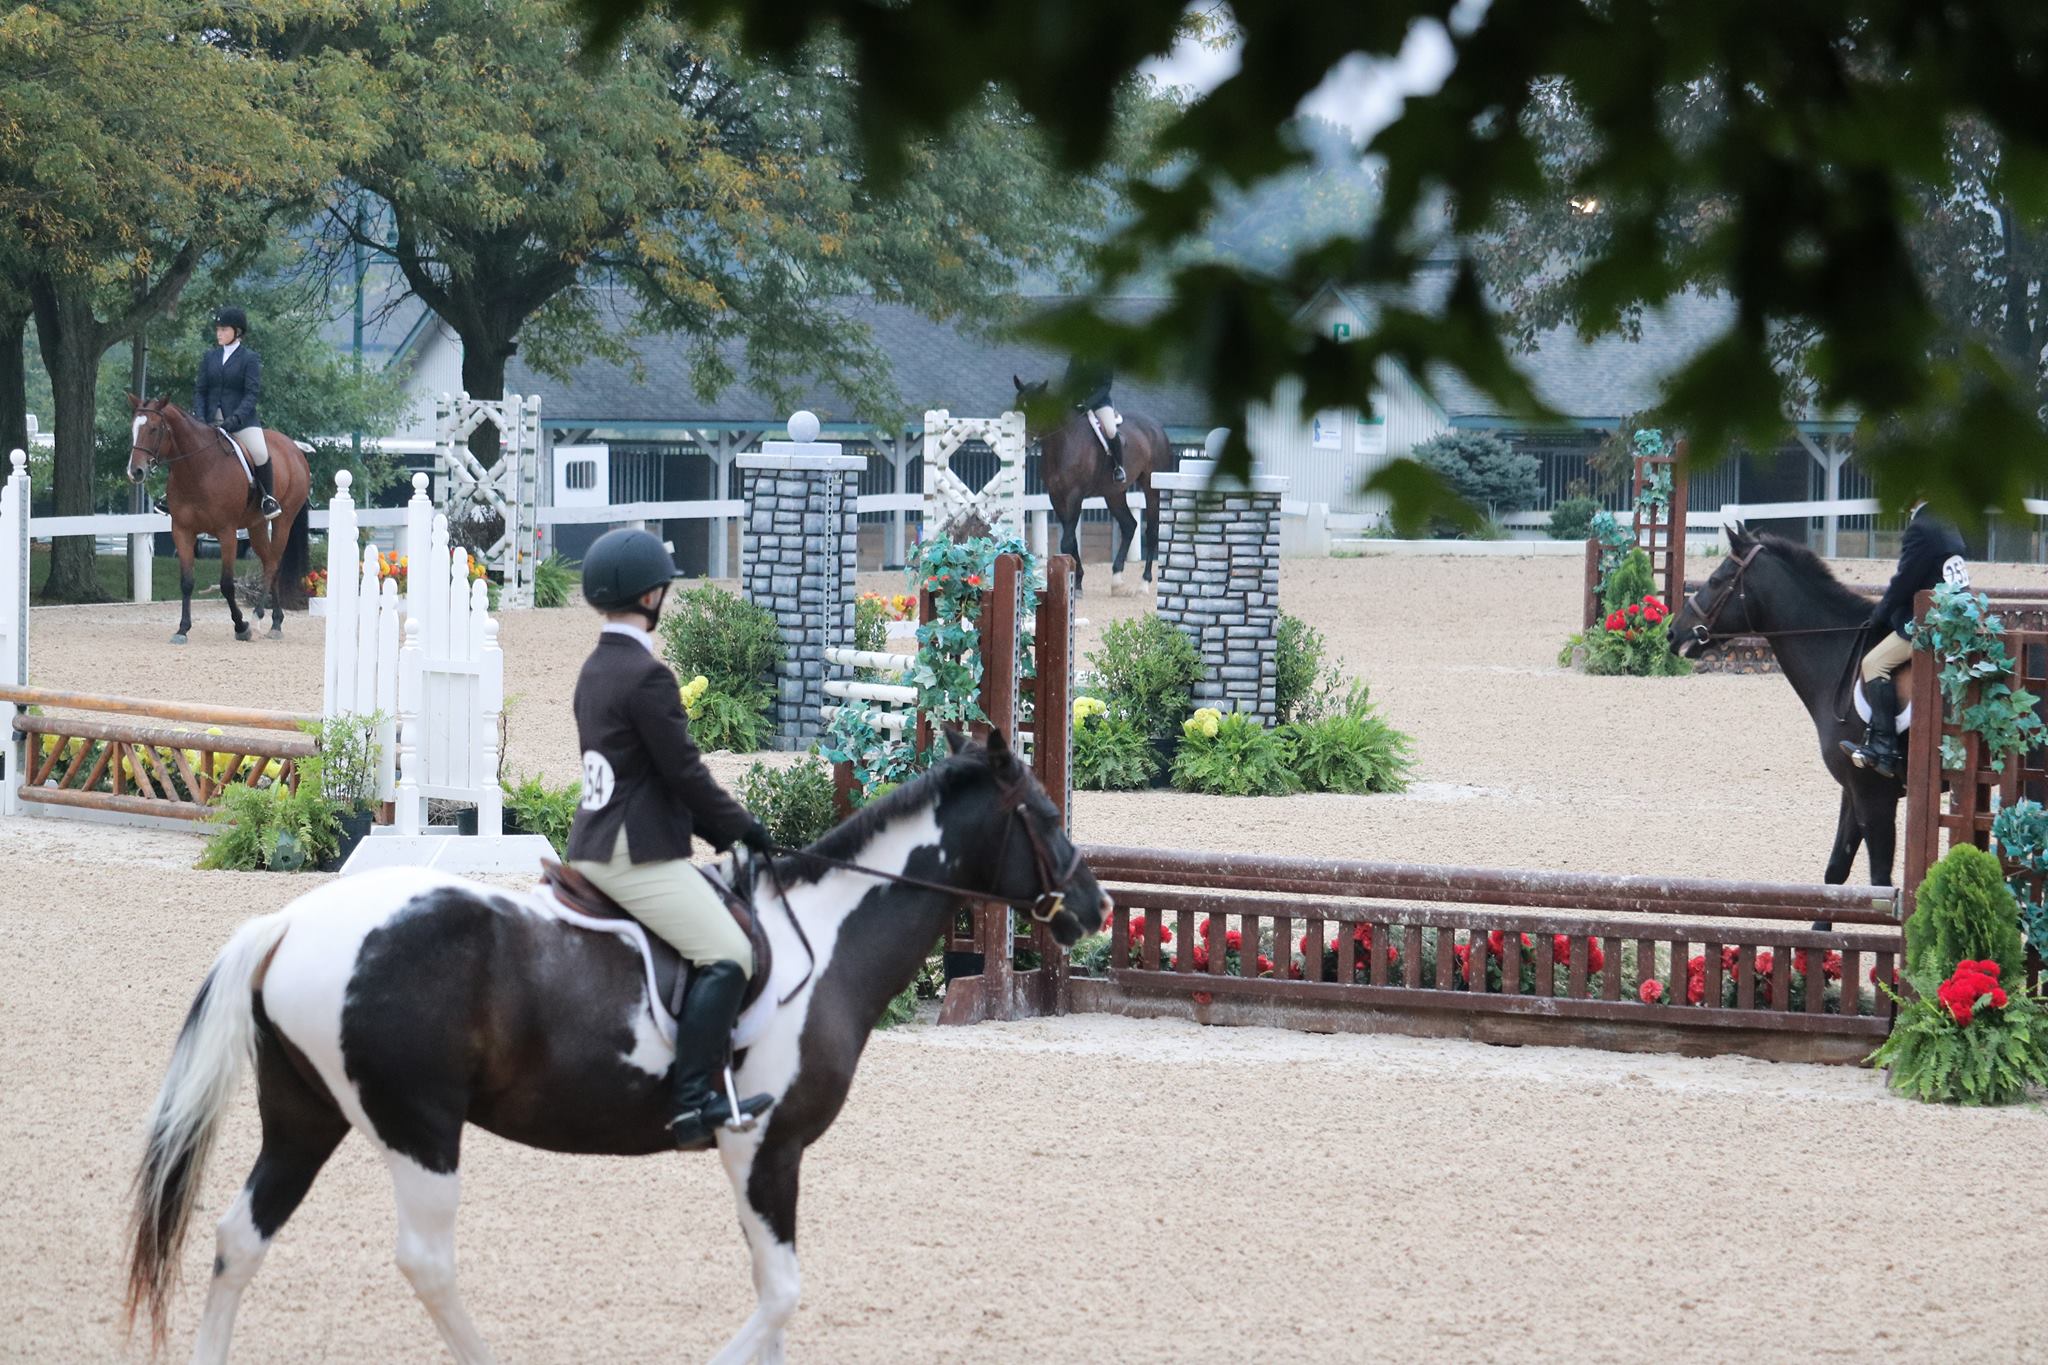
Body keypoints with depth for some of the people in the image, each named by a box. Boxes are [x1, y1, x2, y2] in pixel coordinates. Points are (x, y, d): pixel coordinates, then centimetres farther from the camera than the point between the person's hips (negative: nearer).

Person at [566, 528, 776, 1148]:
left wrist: (719, 829, 17)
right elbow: (685, 772, -16)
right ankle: (694, 1102, -25)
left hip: (595, 843, 11)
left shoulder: (596, 670, 15)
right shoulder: (646, 676, -17)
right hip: (637, 853, -11)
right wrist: (742, 829, -1)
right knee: (726, 955, -16)